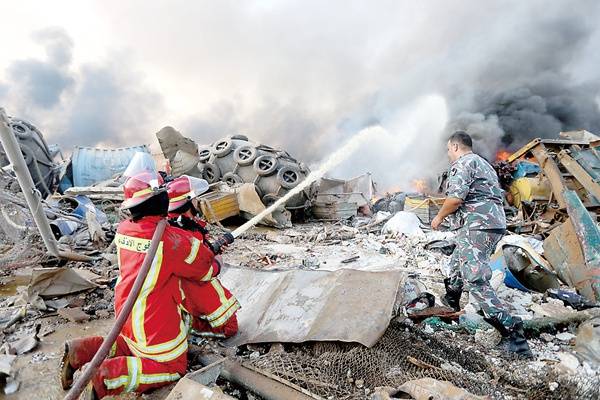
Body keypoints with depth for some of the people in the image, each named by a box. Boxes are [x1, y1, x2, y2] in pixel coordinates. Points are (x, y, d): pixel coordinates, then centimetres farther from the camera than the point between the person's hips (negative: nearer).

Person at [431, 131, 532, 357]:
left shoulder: (462, 163, -5)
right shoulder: (484, 165, 26)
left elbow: (456, 197, -19)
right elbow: (495, 196, 24)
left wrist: (439, 217, -3)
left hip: (477, 226, -11)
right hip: (495, 223, 11)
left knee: (476, 281, -12)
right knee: (457, 265, 26)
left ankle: (510, 329, -15)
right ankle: (451, 302, 44)